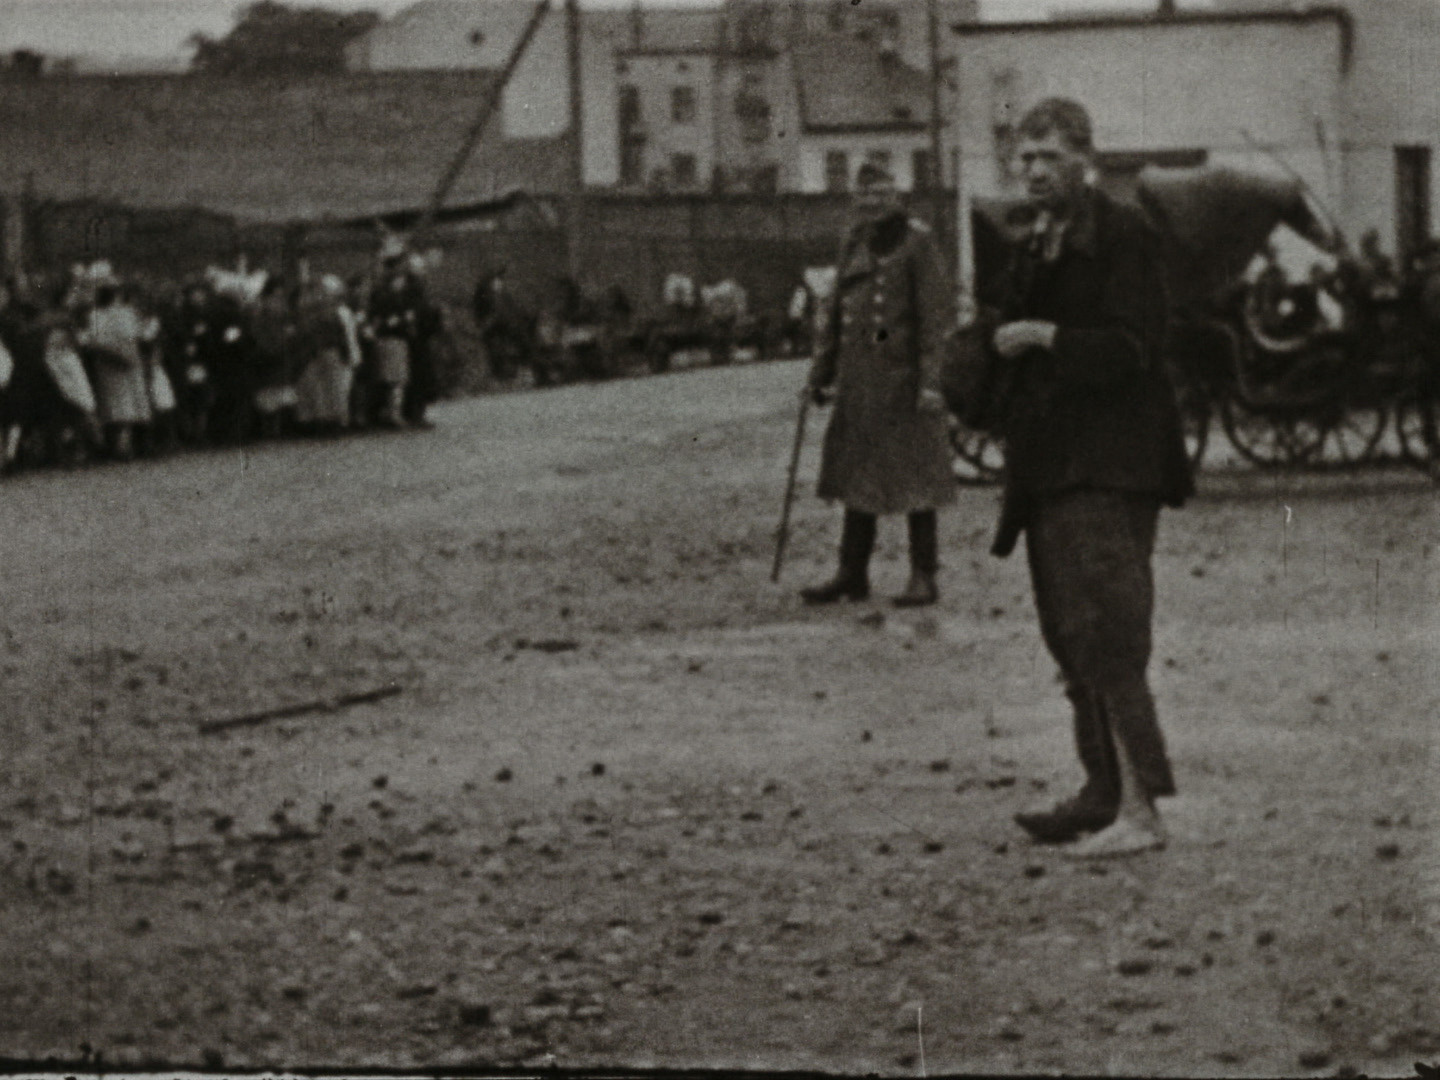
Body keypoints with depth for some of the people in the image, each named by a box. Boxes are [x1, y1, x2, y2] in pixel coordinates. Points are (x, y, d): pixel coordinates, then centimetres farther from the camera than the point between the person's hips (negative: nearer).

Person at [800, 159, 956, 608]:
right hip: (859, 380, 7)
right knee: (855, 476, 10)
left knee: (914, 477, -2)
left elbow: (934, 316, -10)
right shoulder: (854, 245, 12)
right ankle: (852, 574, 18)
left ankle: (923, 577, 4)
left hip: (903, 380, -6)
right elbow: (837, 313, 19)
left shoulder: (917, 242, -6)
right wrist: (821, 373, 16)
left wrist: (930, 381, -17)